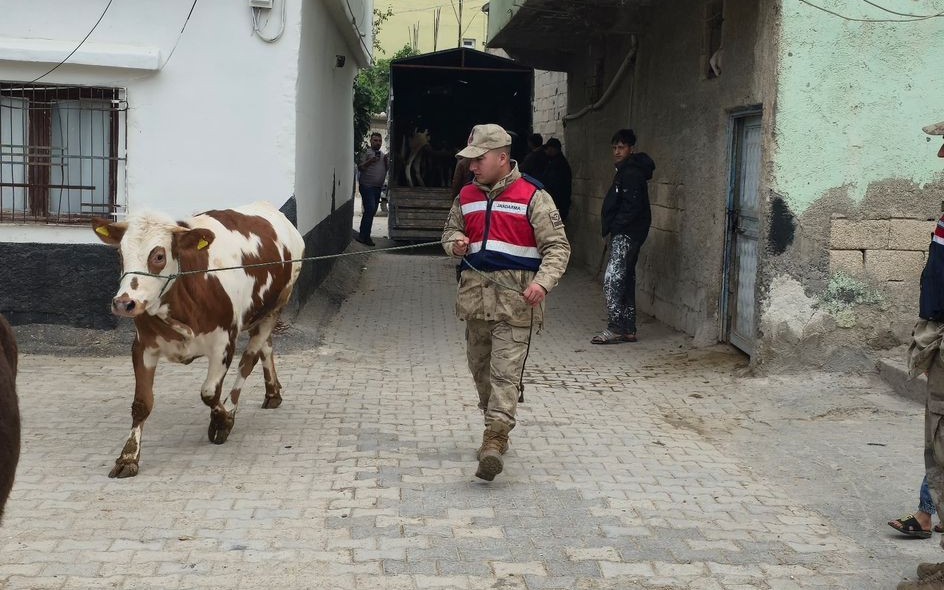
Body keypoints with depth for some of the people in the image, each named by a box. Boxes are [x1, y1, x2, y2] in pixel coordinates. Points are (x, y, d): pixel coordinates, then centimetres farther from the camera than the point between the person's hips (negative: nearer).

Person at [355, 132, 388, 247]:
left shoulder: (383, 155, 20)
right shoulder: (366, 152, 0)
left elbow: (387, 170, 21)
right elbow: (360, 167, -7)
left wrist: (387, 161, 3)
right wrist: (370, 161, -20)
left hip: (378, 187, 7)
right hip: (367, 186, -7)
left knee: (372, 211, 7)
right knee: (370, 209, -15)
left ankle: (364, 236, 12)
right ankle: (364, 236, -12)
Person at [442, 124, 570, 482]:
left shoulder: (532, 196, -6)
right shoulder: (467, 196, 13)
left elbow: (557, 246, -6)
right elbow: (451, 231, 27)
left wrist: (543, 281, -22)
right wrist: (455, 243, 2)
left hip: (515, 296, -7)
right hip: (475, 293, 7)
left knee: (505, 370, -13)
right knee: (480, 367, 14)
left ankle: (495, 438, -18)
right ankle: (496, 432, 29)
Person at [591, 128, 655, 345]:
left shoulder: (632, 173, -15)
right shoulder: (625, 171, 17)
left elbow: (632, 207, -22)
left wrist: (614, 225, -16)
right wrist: (612, 226, 11)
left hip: (627, 234, -11)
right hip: (625, 233, 11)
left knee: (612, 279, -13)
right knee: (625, 279, 12)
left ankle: (615, 328, -12)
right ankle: (628, 329, 17)